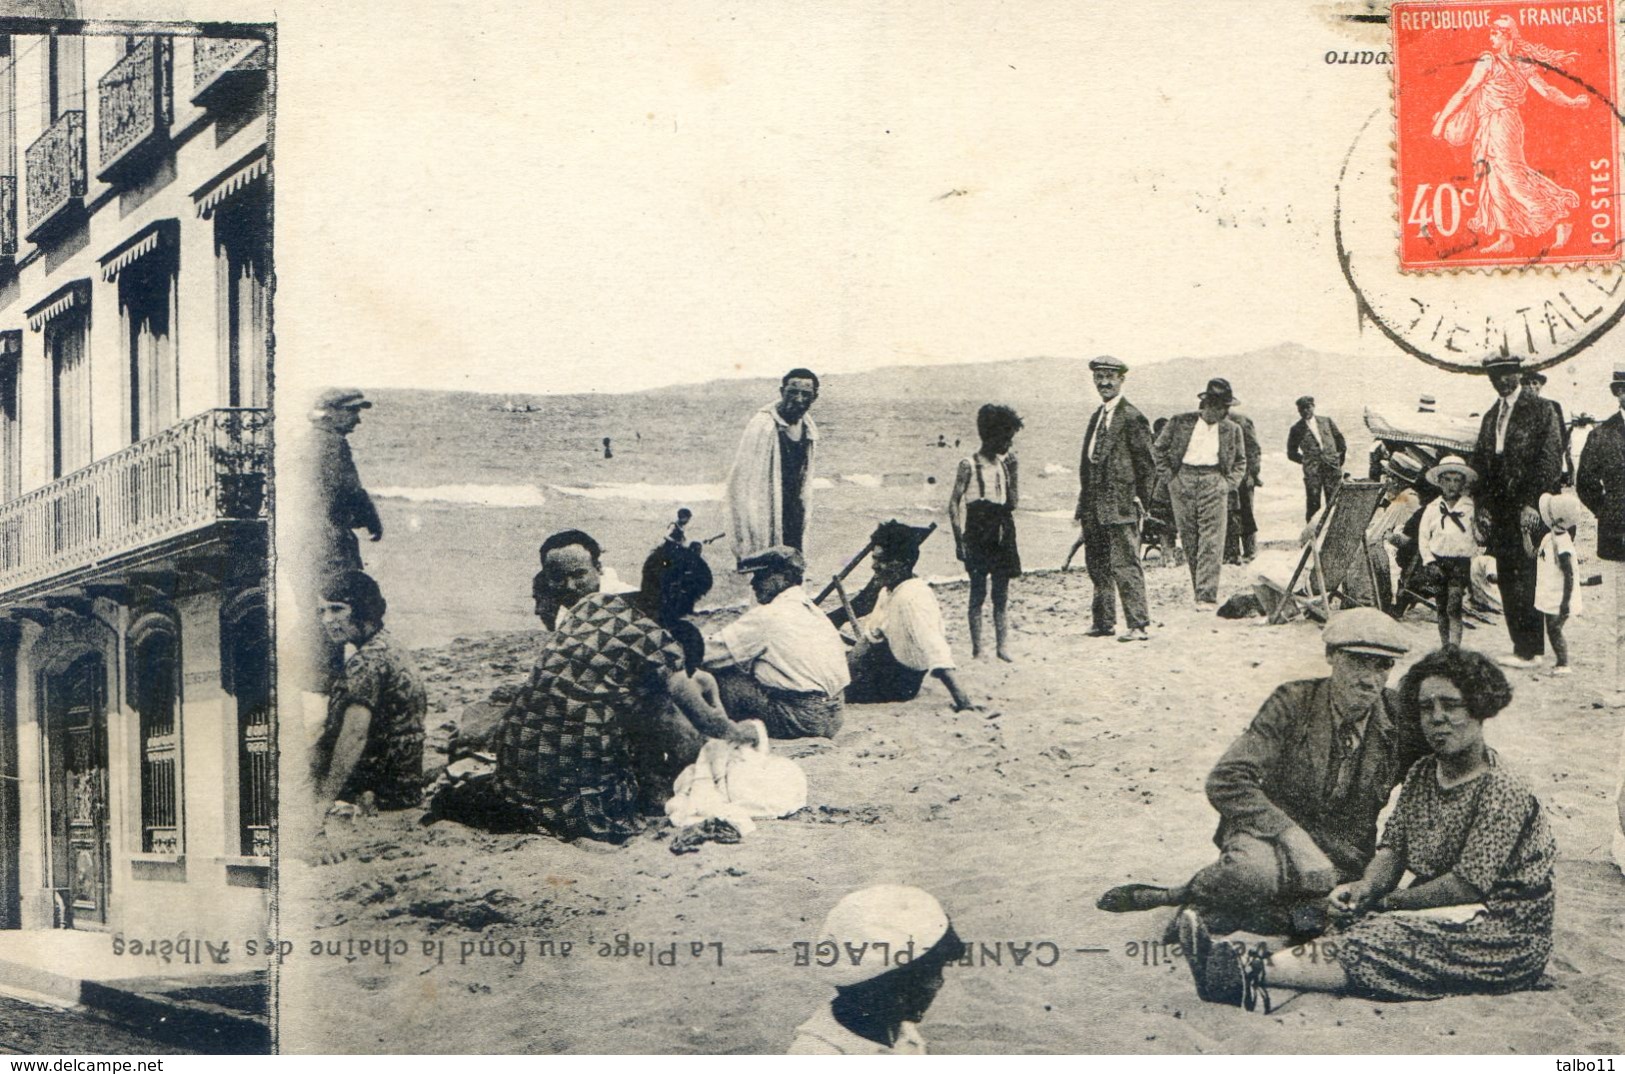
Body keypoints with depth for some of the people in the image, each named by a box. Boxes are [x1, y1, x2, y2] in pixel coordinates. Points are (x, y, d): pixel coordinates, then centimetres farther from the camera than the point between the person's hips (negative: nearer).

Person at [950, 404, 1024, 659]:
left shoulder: (1004, 464, 10)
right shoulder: (969, 465, -6)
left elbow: (1013, 502, 9)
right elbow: (954, 504, -6)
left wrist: (1012, 472, 0)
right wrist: (959, 539, -10)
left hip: (1002, 533, 5)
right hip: (978, 535, -5)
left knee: (1001, 594, 5)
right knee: (978, 592, -1)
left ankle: (1002, 645, 10)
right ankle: (977, 649, 4)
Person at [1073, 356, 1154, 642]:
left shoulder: (1131, 417, -8)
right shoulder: (1097, 417, 17)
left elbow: (1147, 465, -8)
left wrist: (1141, 502, -9)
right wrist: (1082, 509, 17)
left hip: (1119, 505, -8)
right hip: (1094, 506, 8)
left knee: (1125, 564, -8)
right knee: (1097, 565, 13)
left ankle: (1137, 625, -5)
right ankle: (1103, 622, 22)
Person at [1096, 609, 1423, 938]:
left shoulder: (1400, 718, -2)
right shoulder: (1293, 702, -7)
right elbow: (1225, 781, -13)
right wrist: (1290, 833, -24)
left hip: (1338, 861, 3)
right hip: (1269, 838, -2)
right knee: (1255, 869, -41)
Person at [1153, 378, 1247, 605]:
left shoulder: (1232, 430, 8)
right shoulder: (1180, 422, 4)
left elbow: (1240, 460, 20)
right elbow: (1158, 449, 11)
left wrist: (1230, 483, 6)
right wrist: (1169, 476, 3)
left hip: (1214, 483, 0)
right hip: (1183, 482, 0)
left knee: (1211, 542, -10)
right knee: (1189, 542, 3)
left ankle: (1207, 596, -12)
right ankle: (1198, 590, 13)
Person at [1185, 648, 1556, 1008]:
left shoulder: (1503, 793, -15)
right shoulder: (1422, 774, 10)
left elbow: (1468, 883, -19)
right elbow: (1393, 846, 6)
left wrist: (1390, 901, -11)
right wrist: (1365, 888, -15)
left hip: (1506, 936, -7)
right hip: (1445, 915, 7)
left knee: (1379, 940, -29)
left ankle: (1251, 971, -44)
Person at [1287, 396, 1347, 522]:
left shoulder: (1327, 422, 13)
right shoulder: (1296, 429, 7)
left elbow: (1339, 439, 20)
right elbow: (1291, 453, 14)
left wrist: (1340, 458, 13)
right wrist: (1306, 461, 6)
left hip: (1332, 467, 2)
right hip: (1312, 471, -2)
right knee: (1313, 504, -7)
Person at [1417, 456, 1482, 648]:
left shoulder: (1470, 508, 4)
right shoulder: (1433, 508, 6)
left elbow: (1477, 535, 9)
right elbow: (1423, 538, 7)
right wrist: (1430, 562, -4)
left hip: (1461, 562, -2)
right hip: (1438, 562, 2)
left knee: (1454, 607, -16)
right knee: (1441, 608, 6)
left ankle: (1454, 646, -22)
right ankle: (1445, 646, 15)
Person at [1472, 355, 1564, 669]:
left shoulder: (1539, 411, -2)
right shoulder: (1490, 417, 19)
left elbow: (1550, 460, -8)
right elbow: (1480, 463, 18)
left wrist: (1533, 503, -15)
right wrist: (1483, 506, 8)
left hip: (1528, 510, -7)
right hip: (1500, 511, 7)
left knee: (1526, 580, -9)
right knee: (1507, 581, 6)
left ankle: (1530, 650, -5)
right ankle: (1526, 647, 12)